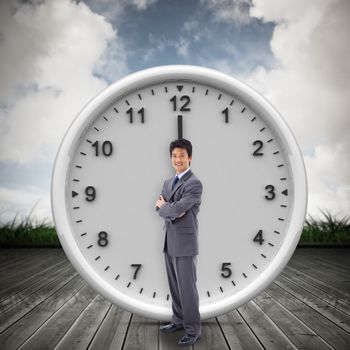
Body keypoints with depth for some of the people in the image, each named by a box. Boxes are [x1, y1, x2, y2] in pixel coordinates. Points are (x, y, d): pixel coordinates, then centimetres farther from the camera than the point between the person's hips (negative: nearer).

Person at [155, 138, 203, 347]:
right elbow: (161, 208, 6)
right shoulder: (168, 183, 14)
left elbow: (177, 209, -21)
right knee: (174, 285, 15)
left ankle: (193, 329, 7)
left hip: (185, 243, -8)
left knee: (187, 287, -3)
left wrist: (164, 207, -1)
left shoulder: (195, 184, -13)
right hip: (169, 242, 8)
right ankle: (179, 320, 28)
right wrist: (172, 210, -15)